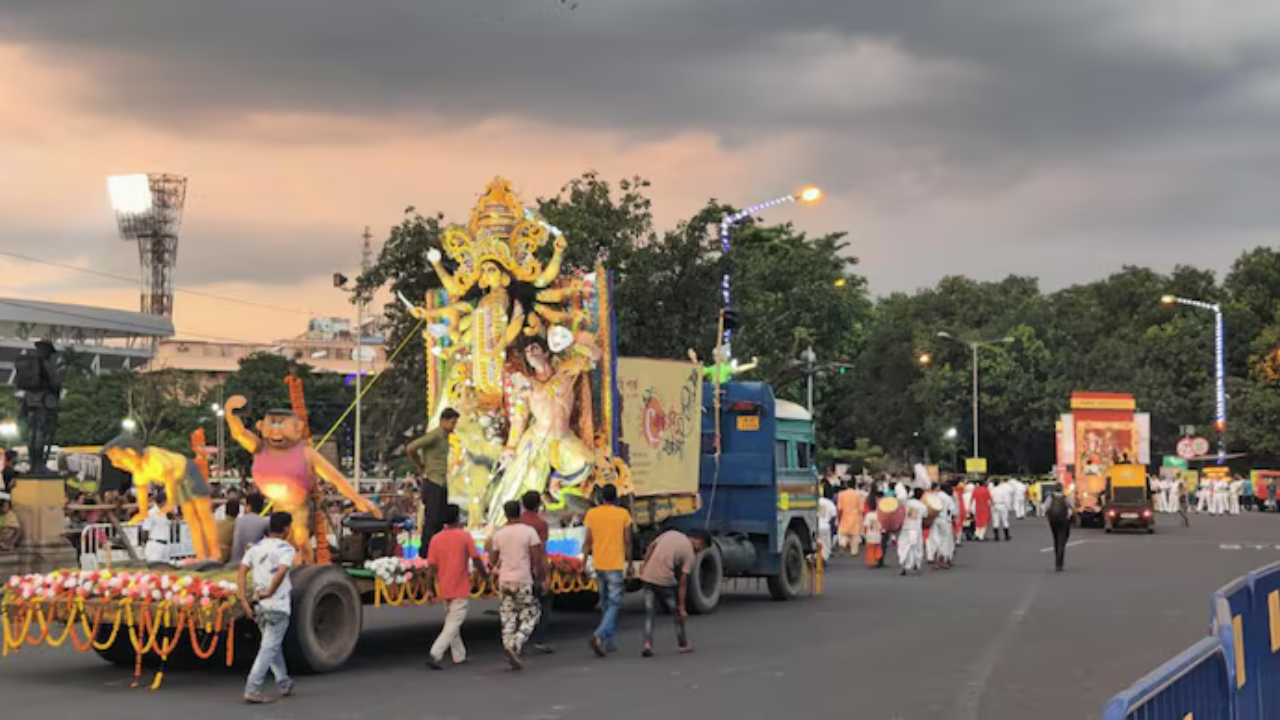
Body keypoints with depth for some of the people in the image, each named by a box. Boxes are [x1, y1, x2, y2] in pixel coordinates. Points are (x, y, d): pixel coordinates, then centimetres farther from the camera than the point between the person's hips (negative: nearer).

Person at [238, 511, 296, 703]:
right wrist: (269, 592, -12)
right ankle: (252, 689, -10)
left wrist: (244, 601, -1)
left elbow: (242, 571, 1)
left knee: (274, 645, 20)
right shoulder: (286, 549, -7)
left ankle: (284, 684, 29)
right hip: (278, 605, -7)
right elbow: (281, 572, -24)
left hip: (258, 606, 7)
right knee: (269, 648, -4)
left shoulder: (256, 548, 10)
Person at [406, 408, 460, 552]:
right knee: (431, 520, -6)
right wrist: (421, 468, -6)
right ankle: (425, 553, -1)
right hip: (432, 482, -9)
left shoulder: (445, 437, 14)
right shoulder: (433, 435, -15)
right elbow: (410, 449, -22)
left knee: (441, 519, 9)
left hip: (442, 483, 9)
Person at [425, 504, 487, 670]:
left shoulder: (436, 539, 0)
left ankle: (459, 656, 28)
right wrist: (483, 574, 11)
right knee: (454, 623, -5)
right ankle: (434, 654, -18)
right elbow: (476, 559, -7)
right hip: (460, 589, -5)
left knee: (451, 621, 19)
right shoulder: (464, 536, -10)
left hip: (444, 589, 5)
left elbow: (431, 566, -1)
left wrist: (431, 587, 9)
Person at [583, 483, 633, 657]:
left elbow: (588, 541, 2)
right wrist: (629, 562, 10)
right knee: (614, 604, -3)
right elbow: (627, 541, 0)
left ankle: (610, 641, 21)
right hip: (615, 565, -4)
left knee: (605, 603, 17)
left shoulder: (591, 514, 2)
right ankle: (600, 635, -24)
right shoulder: (623, 514, -3)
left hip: (598, 565, 4)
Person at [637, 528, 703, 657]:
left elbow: (651, 546, 11)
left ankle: (647, 644, -4)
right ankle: (683, 644, 24)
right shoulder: (690, 555, -2)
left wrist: (644, 563, 17)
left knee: (649, 612, 9)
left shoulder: (671, 533, 13)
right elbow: (683, 583, -4)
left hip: (647, 576, 5)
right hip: (665, 580, -5)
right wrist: (682, 607, 0)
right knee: (676, 612, 14)